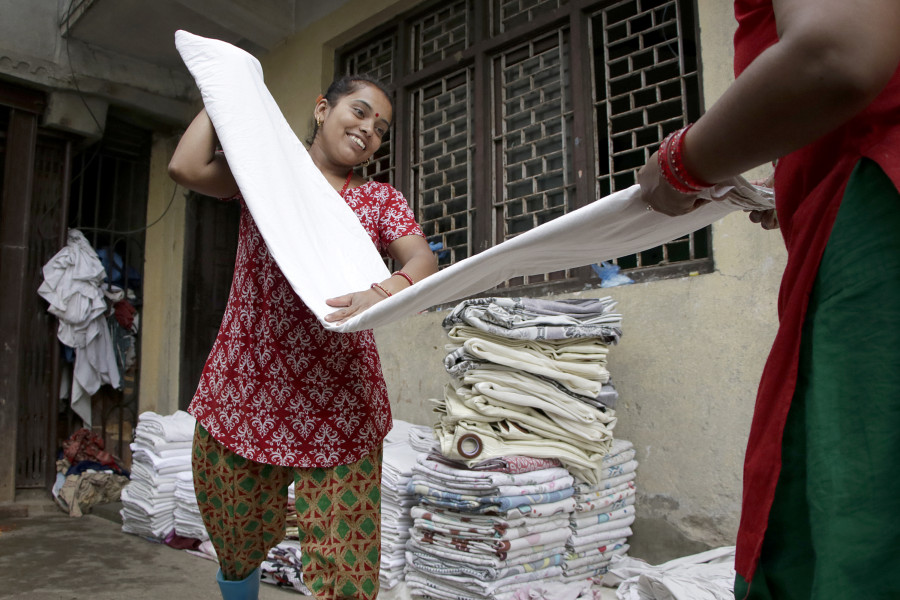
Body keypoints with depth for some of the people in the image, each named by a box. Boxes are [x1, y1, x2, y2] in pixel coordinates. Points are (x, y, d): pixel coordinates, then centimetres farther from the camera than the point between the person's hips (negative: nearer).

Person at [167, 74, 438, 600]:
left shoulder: (382, 200, 12)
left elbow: (423, 261, -6)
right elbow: (187, 168, -6)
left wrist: (389, 290, -28)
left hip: (339, 401, 0)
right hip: (244, 393, 1)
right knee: (237, 547, 15)